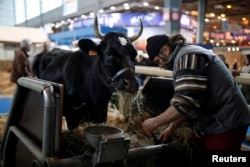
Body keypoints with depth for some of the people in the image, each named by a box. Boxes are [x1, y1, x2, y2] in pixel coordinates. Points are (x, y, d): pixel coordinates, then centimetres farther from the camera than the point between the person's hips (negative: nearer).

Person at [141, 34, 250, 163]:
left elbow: (186, 103, -26)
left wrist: (155, 122, -15)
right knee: (195, 155, 13)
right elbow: (187, 103, 20)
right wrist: (171, 128, 16)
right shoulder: (186, 56, 15)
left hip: (225, 124, -10)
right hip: (209, 123, 10)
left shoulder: (187, 56, -17)